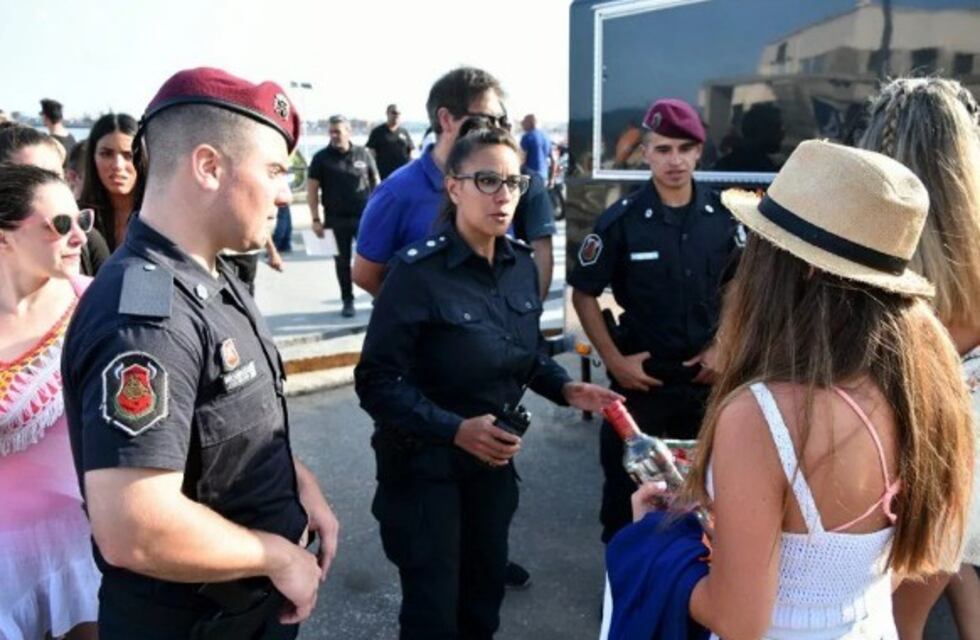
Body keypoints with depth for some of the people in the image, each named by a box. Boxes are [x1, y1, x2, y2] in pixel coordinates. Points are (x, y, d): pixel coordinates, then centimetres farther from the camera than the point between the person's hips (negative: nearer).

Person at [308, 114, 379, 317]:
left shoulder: (363, 154, 3)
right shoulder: (322, 157, -1)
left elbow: (376, 183, 9)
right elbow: (312, 189, -1)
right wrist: (316, 219, -7)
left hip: (365, 216, 0)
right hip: (336, 219, 0)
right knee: (342, 262, 8)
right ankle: (348, 302, 19)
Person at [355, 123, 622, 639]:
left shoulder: (520, 264, -2)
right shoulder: (419, 270, -21)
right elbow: (377, 380, -21)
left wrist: (565, 388, -6)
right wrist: (454, 429, -30)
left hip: (493, 457, 6)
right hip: (425, 463, -5)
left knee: (486, 590, 23)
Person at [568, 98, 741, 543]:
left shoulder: (722, 217, -2)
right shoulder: (621, 220, -11)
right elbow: (584, 294, -6)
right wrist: (614, 360, -12)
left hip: (704, 376, 3)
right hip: (641, 376, -3)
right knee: (627, 482, 10)